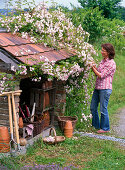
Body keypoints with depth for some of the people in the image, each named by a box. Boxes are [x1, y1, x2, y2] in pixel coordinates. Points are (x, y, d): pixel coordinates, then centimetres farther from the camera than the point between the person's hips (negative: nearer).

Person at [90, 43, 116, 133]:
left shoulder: (111, 63, -14)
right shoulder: (103, 61, 13)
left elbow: (101, 75, -16)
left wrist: (93, 68, -9)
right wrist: (94, 67, -2)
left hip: (105, 89, -9)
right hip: (97, 87, 9)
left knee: (103, 109, 0)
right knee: (93, 107, 14)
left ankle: (105, 128, 16)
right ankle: (96, 125, 30)